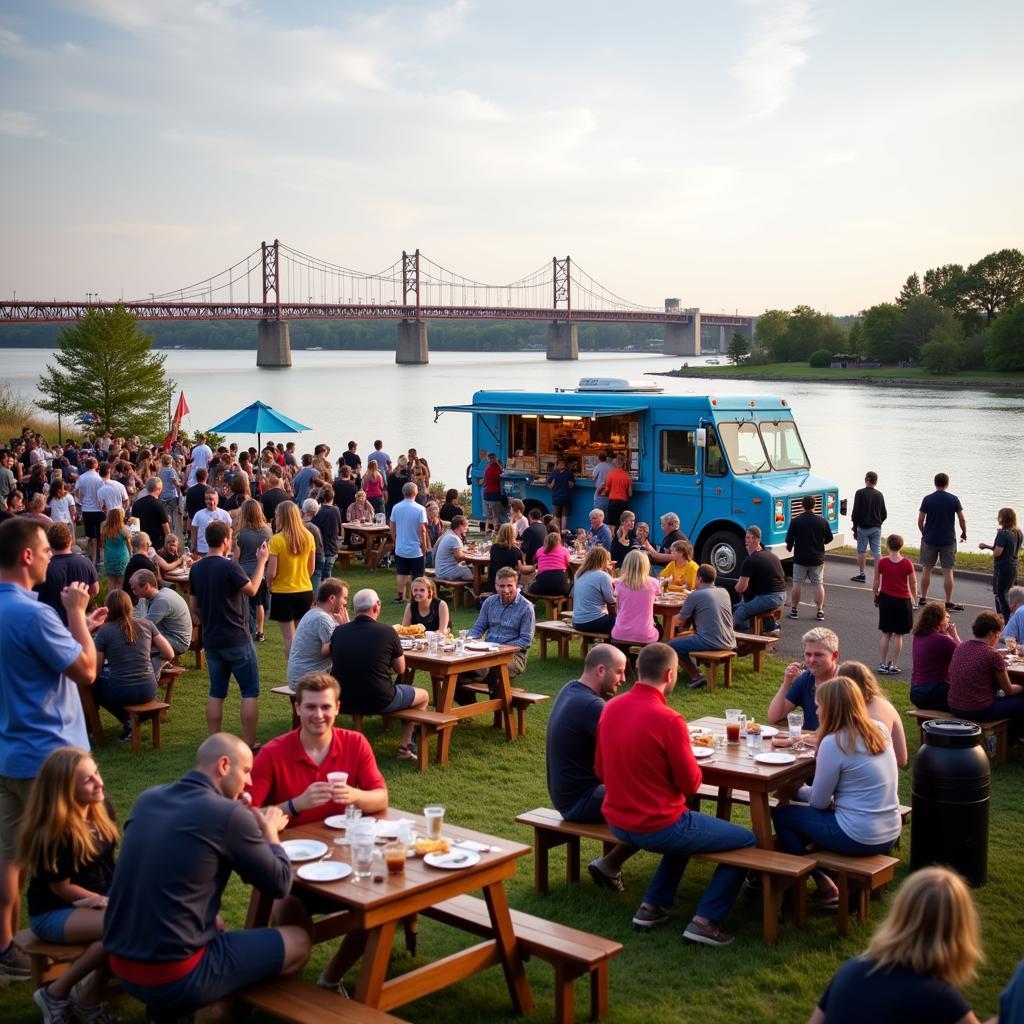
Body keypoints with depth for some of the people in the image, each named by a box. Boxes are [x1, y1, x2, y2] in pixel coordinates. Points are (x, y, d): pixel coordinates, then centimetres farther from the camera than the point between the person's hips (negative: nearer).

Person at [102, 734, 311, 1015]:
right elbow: (280, 884, -2)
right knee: (298, 941, 8)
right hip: (174, 980, -8)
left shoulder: (148, 799, 5)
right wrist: (270, 830, 14)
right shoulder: (228, 814, -14)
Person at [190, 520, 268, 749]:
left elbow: (194, 606, 9)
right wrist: (261, 561, 0)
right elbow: (252, 590, -7)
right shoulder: (230, 567, -18)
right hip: (236, 640, -6)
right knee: (250, 691, 4)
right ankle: (249, 744, 4)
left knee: (216, 692, 13)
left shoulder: (196, 569, 4)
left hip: (211, 641, 6)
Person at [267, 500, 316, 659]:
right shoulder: (308, 537, -3)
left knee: (289, 637, 4)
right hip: (305, 591, 4)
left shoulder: (276, 540, -17)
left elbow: (271, 572, -15)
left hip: (283, 592, -4)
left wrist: (269, 585, 4)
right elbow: (311, 569, 5)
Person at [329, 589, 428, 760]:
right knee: (423, 696, 19)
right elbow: (400, 670, 0)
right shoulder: (387, 632, -13)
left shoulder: (338, 631, -3)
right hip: (378, 702, -5)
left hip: (343, 701, 5)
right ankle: (405, 746, 17)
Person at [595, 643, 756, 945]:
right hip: (657, 827, -8)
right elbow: (691, 784, -13)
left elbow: (601, 771, 8)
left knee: (686, 828, 35)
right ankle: (705, 920, 4)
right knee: (747, 841, 7)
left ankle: (652, 906, 28)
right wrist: (688, 756, 5)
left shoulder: (610, 707, -2)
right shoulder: (668, 720, -23)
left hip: (616, 823, 8)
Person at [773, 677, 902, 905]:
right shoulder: (880, 730, 4)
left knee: (781, 815, 8)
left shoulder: (834, 743, -17)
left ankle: (823, 885, 12)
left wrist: (796, 790, 11)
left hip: (859, 839, -8)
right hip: (890, 835, 8)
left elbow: (818, 802, -8)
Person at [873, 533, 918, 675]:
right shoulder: (907, 563, -9)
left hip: (886, 599, 1)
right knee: (898, 635, 8)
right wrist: (914, 600, 12)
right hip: (903, 600, -1)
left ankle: (883, 664, 11)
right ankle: (894, 665, 8)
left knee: (886, 634, 10)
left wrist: (876, 597, 14)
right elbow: (913, 584, -2)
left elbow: (876, 583, -3)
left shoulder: (881, 562, -8)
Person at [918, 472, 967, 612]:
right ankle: (949, 603, 2)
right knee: (948, 571, 2)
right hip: (948, 540, -1)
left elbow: (920, 520, -4)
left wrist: (923, 533, 14)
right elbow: (962, 519, -3)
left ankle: (923, 598, 20)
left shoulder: (927, 499, -5)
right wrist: (964, 533, 14)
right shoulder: (954, 499, -5)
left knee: (926, 569, 12)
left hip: (929, 539, 1)